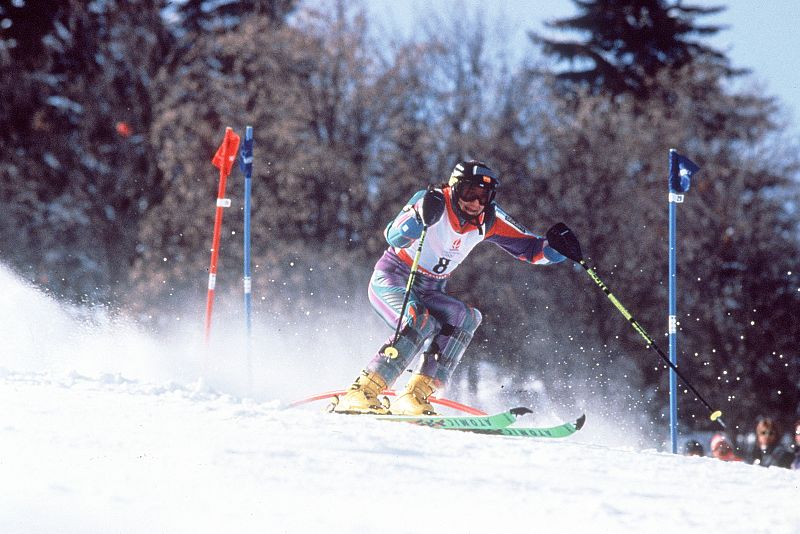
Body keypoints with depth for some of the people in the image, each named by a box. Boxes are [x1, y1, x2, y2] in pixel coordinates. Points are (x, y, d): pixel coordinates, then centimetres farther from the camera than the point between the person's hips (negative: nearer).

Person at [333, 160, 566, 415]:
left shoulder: (488, 220, -4)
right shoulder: (432, 202, -21)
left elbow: (529, 247, 3)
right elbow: (394, 237, -35)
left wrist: (557, 249, -17)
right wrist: (419, 218, -53)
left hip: (428, 293, 7)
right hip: (390, 279, -6)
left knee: (465, 318, -19)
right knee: (421, 323, -32)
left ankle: (415, 396, -22)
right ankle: (361, 393, -32)